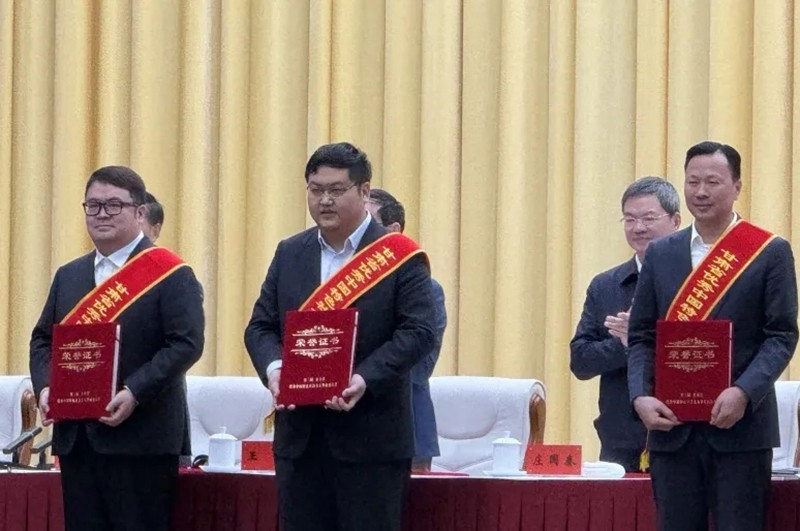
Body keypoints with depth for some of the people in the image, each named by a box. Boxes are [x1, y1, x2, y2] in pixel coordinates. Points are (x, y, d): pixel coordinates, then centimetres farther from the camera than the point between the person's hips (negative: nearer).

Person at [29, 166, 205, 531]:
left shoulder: (170, 275, -4)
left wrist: (134, 393, -21)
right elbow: (42, 339, 20)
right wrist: (44, 387, -1)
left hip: (140, 439, -6)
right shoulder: (68, 276, 18)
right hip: (76, 439, 6)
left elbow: (186, 344, -13)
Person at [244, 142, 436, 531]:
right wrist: (273, 367, -11)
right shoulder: (290, 254, 13)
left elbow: (418, 333, -10)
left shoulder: (400, 258, -3)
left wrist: (365, 380, -23)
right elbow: (260, 326, 11)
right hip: (299, 435, 5)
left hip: (371, 436, -5)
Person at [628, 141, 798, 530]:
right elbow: (641, 337, 11)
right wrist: (641, 396, -6)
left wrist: (744, 393, -18)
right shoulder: (661, 254, 12)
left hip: (740, 427, -3)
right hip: (671, 425, 3)